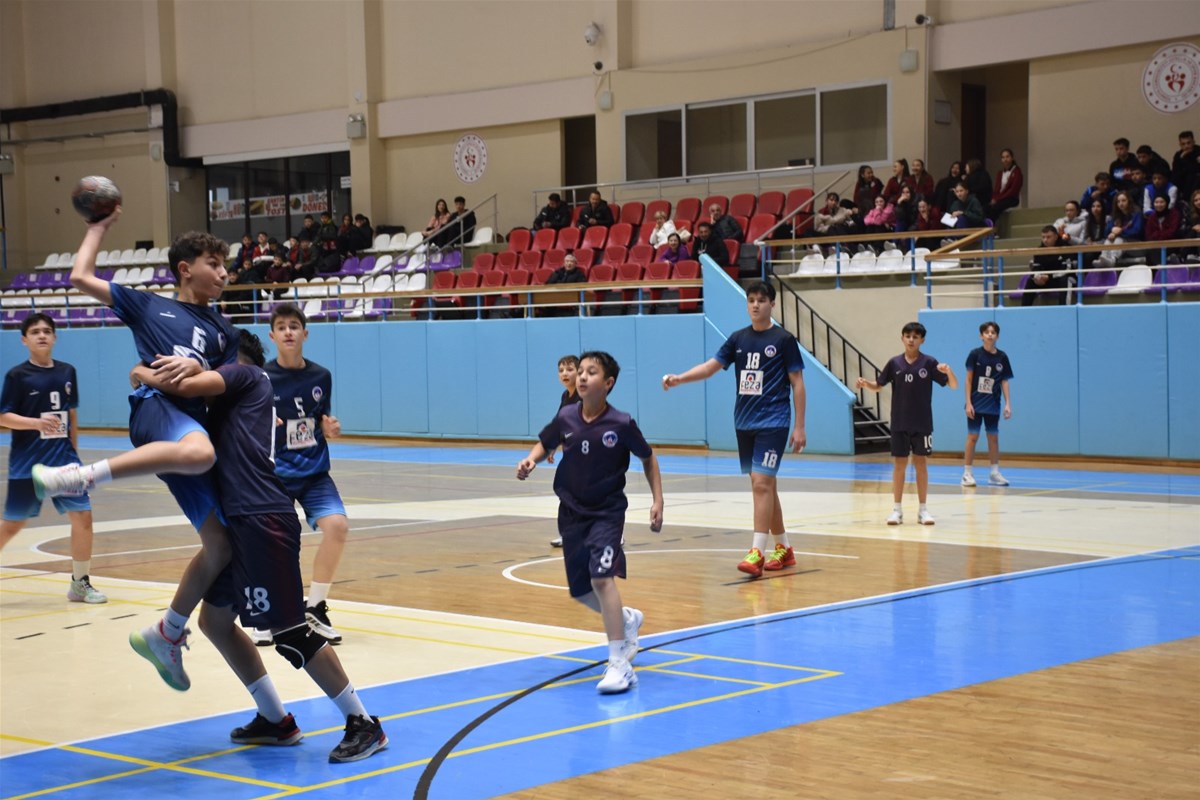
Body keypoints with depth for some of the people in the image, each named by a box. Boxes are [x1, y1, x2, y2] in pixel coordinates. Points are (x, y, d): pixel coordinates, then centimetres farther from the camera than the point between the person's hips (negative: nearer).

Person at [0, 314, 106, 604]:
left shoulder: (67, 372, 7)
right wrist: (38, 422, -26)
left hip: (63, 459, 4)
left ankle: (80, 583, 7)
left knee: (82, 515, -4)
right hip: (27, 463, -4)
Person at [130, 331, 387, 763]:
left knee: (289, 630, -10)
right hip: (242, 519, 10)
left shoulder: (246, 373, 1)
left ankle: (363, 724, -3)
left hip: (262, 519, -10)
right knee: (214, 619, 15)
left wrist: (145, 375, 3)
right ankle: (276, 721, 20)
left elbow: (188, 386, -14)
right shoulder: (234, 399, 27)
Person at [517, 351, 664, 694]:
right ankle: (627, 620, 43)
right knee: (581, 591, 11)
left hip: (608, 511, -5)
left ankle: (620, 664, -20)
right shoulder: (565, 418, -6)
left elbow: (648, 458, 1)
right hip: (572, 512, 5)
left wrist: (657, 499, -4)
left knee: (601, 577, -23)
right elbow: (544, 443, 12)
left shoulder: (621, 424, -14)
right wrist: (531, 460, -9)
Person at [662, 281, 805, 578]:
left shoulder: (783, 339, -4)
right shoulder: (738, 339, 9)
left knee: (762, 483, -15)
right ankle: (783, 549, 22)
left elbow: (797, 383, -3)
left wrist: (799, 427, -7)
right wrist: (678, 378, -13)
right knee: (765, 485, 11)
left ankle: (757, 553, -17)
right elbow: (711, 366, 4)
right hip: (744, 422, 6)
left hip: (773, 422, -6)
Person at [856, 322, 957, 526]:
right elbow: (878, 385, 10)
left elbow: (953, 385, -5)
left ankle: (922, 509, 11)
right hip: (899, 423, 1)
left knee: (920, 463, 4)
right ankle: (897, 509, 9)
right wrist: (865, 383, -11)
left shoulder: (929, 363, -4)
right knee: (899, 463, 3)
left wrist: (948, 371, -26)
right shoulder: (894, 363, 1)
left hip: (922, 423, -1)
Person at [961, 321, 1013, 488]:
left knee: (993, 437, 7)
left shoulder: (1002, 357, 1)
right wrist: (968, 403, -8)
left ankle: (994, 473, 14)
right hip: (976, 404, -2)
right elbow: (969, 379, -3)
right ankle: (967, 473, 4)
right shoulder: (975, 354, -6)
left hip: (993, 405, 2)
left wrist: (1008, 404, -2)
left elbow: (1004, 382, 4)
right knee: (973, 437, 0)